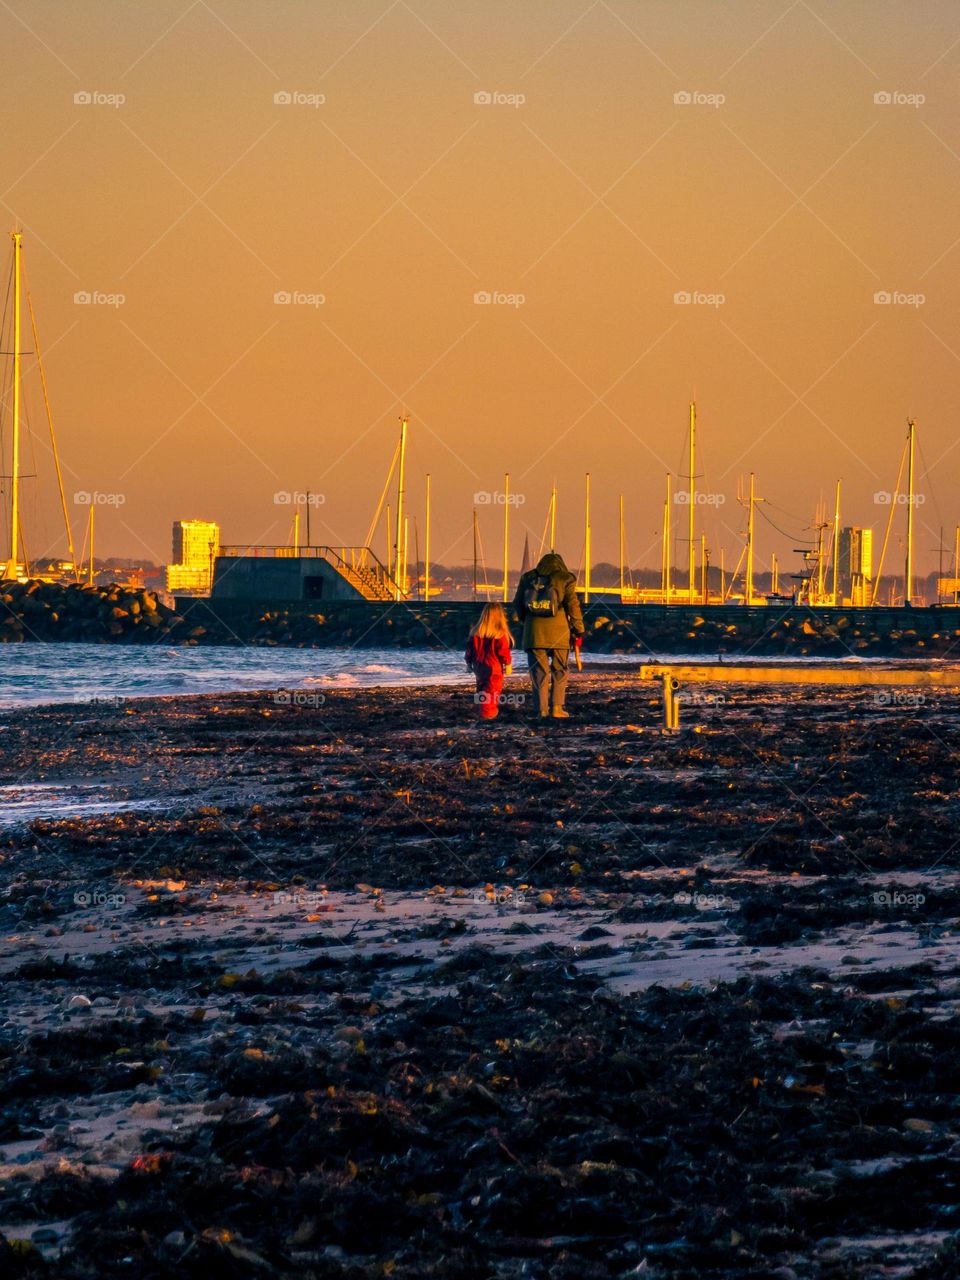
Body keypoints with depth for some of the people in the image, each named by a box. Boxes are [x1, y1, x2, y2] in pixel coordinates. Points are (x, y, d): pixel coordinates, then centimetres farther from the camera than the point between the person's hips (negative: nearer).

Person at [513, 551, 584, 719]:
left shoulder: (527, 578, 11)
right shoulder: (565, 579, 1)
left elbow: (518, 605, 16)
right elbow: (573, 606, -3)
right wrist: (578, 632, 4)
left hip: (534, 633, 2)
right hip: (558, 633, -2)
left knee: (539, 672, 4)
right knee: (559, 672, 8)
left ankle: (542, 710, -1)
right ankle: (557, 707, 1)